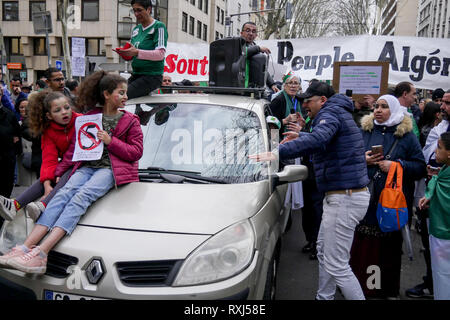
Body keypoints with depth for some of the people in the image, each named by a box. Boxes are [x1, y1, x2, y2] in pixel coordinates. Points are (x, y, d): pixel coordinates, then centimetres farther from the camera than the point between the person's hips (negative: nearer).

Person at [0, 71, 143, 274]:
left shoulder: (130, 120, 12)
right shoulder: (89, 117, 18)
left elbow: (136, 152, 5)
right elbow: (74, 148, 18)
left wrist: (111, 141, -6)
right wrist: (58, 172, 11)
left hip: (111, 169, -3)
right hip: (87, 167, 4)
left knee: (82, 196, -29)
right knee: (65, 193, -25)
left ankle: (41, 253, -41)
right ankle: (26, 247, -36)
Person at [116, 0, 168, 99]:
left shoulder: (159, 27, -3)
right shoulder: (136, 29, 18)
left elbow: (160, 54, -15)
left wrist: (137, 52, -25)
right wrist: (124, 53, 0)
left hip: (152, 75, -7)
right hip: (135, 75, 7)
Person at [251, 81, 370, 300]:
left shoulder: (330, 113, -14)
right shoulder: (337, 113, 19)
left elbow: (317, 140, -35)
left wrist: (278, 153, -41)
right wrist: (301, 136, 29)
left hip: (345, 198, -11)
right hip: (339, 195, 11)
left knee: (336, 265, -7)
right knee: (323, 250, 22)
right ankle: (323, 297, 36)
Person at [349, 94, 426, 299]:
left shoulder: (406, 135, 3)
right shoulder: (364, 130, 9)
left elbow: (421, 167, 1)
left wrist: (397, 165, -13)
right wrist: (362, 161, -6)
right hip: (365, 199, 2)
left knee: (389, 246, 7)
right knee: (361, 244, 3)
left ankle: (388, 289, 24)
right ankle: (359, 285, 19)